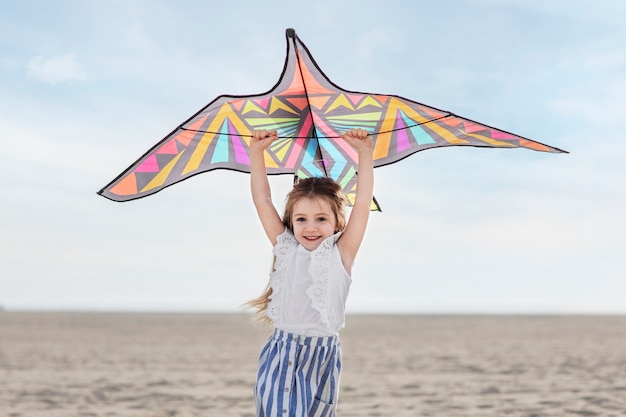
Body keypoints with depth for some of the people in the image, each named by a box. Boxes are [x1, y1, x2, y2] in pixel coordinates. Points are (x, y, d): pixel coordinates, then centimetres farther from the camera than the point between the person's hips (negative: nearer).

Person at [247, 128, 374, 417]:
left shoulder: (340, 253, 0)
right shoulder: (285, 248, 5)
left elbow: (363, 203, -4)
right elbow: (262, 201, 5)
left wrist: (365, 153, -6)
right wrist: (257, 152, 1)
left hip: (323, 358, 0)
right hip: (281, 358, 1)